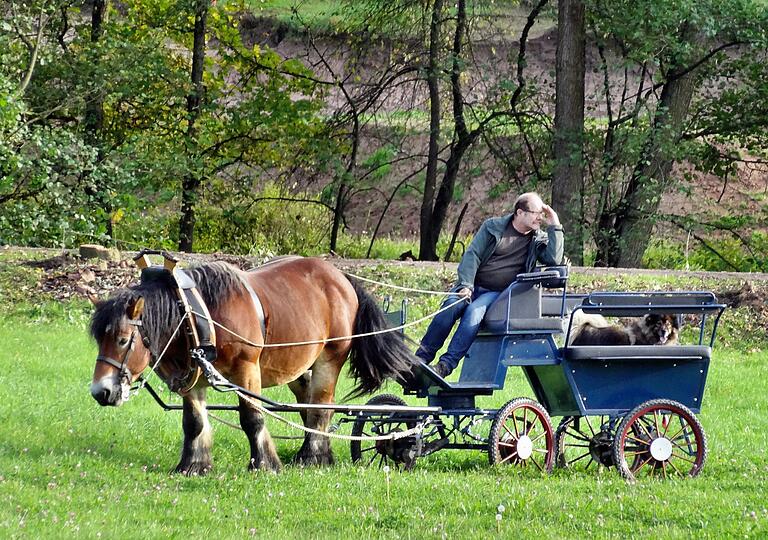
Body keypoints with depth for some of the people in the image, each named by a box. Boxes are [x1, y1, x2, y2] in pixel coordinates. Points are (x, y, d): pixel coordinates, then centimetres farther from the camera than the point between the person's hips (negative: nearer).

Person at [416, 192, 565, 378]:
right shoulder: (493, 226, 7)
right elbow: (472, 255, 0)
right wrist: (466, 286, -14)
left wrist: (555, 226, -8)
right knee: (451, 306, -29)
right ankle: (421, 358, -21)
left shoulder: (539, 240, 9)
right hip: (474, 285, 1)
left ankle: (446, 364, -36)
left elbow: (554, 260, -10)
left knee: (474, 312, -32)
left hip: (498, 293, -1)